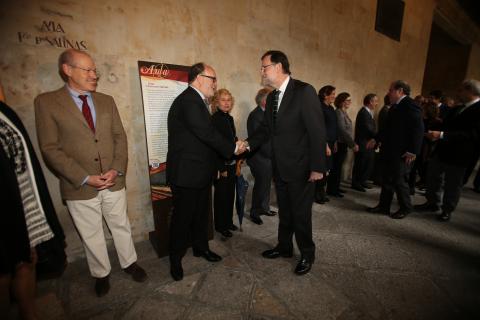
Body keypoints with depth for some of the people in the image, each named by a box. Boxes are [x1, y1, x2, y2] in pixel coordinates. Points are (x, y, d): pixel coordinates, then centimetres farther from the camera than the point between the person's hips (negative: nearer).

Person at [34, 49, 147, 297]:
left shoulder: (106, 101, 6)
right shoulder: (46, 102, -5)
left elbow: (120, 137, 4)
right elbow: (50, 148, -9)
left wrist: (117, 169, -9)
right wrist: (85, 178, -15)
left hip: (114, 181, 3)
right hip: (80, 186, -2)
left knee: (121, 226, 17)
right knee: (91, 235, 15)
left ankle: (129, 262, 39)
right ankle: (101, 274, 38)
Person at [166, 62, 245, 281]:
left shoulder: (196, 101, 13)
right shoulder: (188, 101, -19)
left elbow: (207, 134, 11)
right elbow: (208, 134, -24)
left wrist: (232, 146, 2)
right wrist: (233, 148, -12)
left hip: (200, 172, 10)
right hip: (186, 173, -10)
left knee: (201, 213, 21)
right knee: (183, 216, 7)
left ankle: (201, 247, 41)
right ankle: (176, 259, 28)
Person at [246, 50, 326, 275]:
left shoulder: (304, 91, -13)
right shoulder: (271, 97, 10)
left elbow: (317, 131, -16)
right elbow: (265, 129, 9)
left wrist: (317, 167, -18)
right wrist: (248, 143, -9)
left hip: (300, 168, -6)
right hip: (280, 168, 7)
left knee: (301, 214, 8)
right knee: (284, 212, 20)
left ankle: (307, 255, 32)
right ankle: (284, 247, 40)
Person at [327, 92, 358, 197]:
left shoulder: (344, 112, 15)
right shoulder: (339, 112, -13)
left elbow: (347, 130, 14)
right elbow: (342, 130, -19)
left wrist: (352, 143, 9)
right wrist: (353, 144, -17)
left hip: (343, 144, 9)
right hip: (339, 144, -9)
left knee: (338, 167, 13)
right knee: (336, 167, -3)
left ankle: (336, 187, 23)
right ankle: (331, 190, 6)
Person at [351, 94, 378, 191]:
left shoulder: (369, 112, 15)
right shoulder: (364, 113, -15)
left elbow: (372, 128, 10)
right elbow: (369, 129, -21)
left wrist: (373, 139, -5)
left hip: (369, 144, 9)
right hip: (363, 145, -9)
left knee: (369, 164, 15)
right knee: (360, 165, 0)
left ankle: (362, 182, 27)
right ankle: (355, 183, 12)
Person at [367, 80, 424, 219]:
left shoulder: (410, 106, -13)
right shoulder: (395, 106, 13)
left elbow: (418, 130, -18)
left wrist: (413, 151, -20)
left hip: (402, 153, -9)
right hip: (390, 151, 9)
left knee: (399, 180, 2)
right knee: (387, 179, 13)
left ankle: (405, 208, 21)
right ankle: (383, 206, 23)